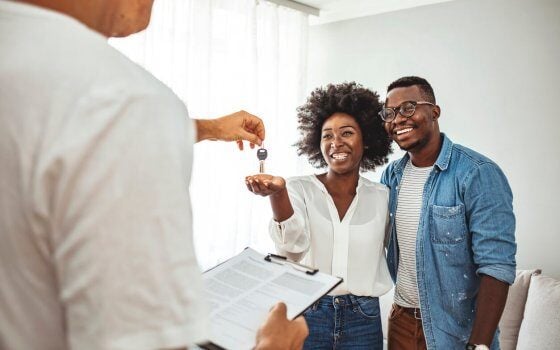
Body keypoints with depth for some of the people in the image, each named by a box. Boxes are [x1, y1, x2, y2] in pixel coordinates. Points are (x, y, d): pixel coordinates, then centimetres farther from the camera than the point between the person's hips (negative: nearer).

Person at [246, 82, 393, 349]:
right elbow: (293, 244, -22)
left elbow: (389, 251, 14)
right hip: (307, 314, -2)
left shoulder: (382, 196, 2)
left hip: (363, 319, 2)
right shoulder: (300, 189, -5)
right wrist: (278, 192, -37)